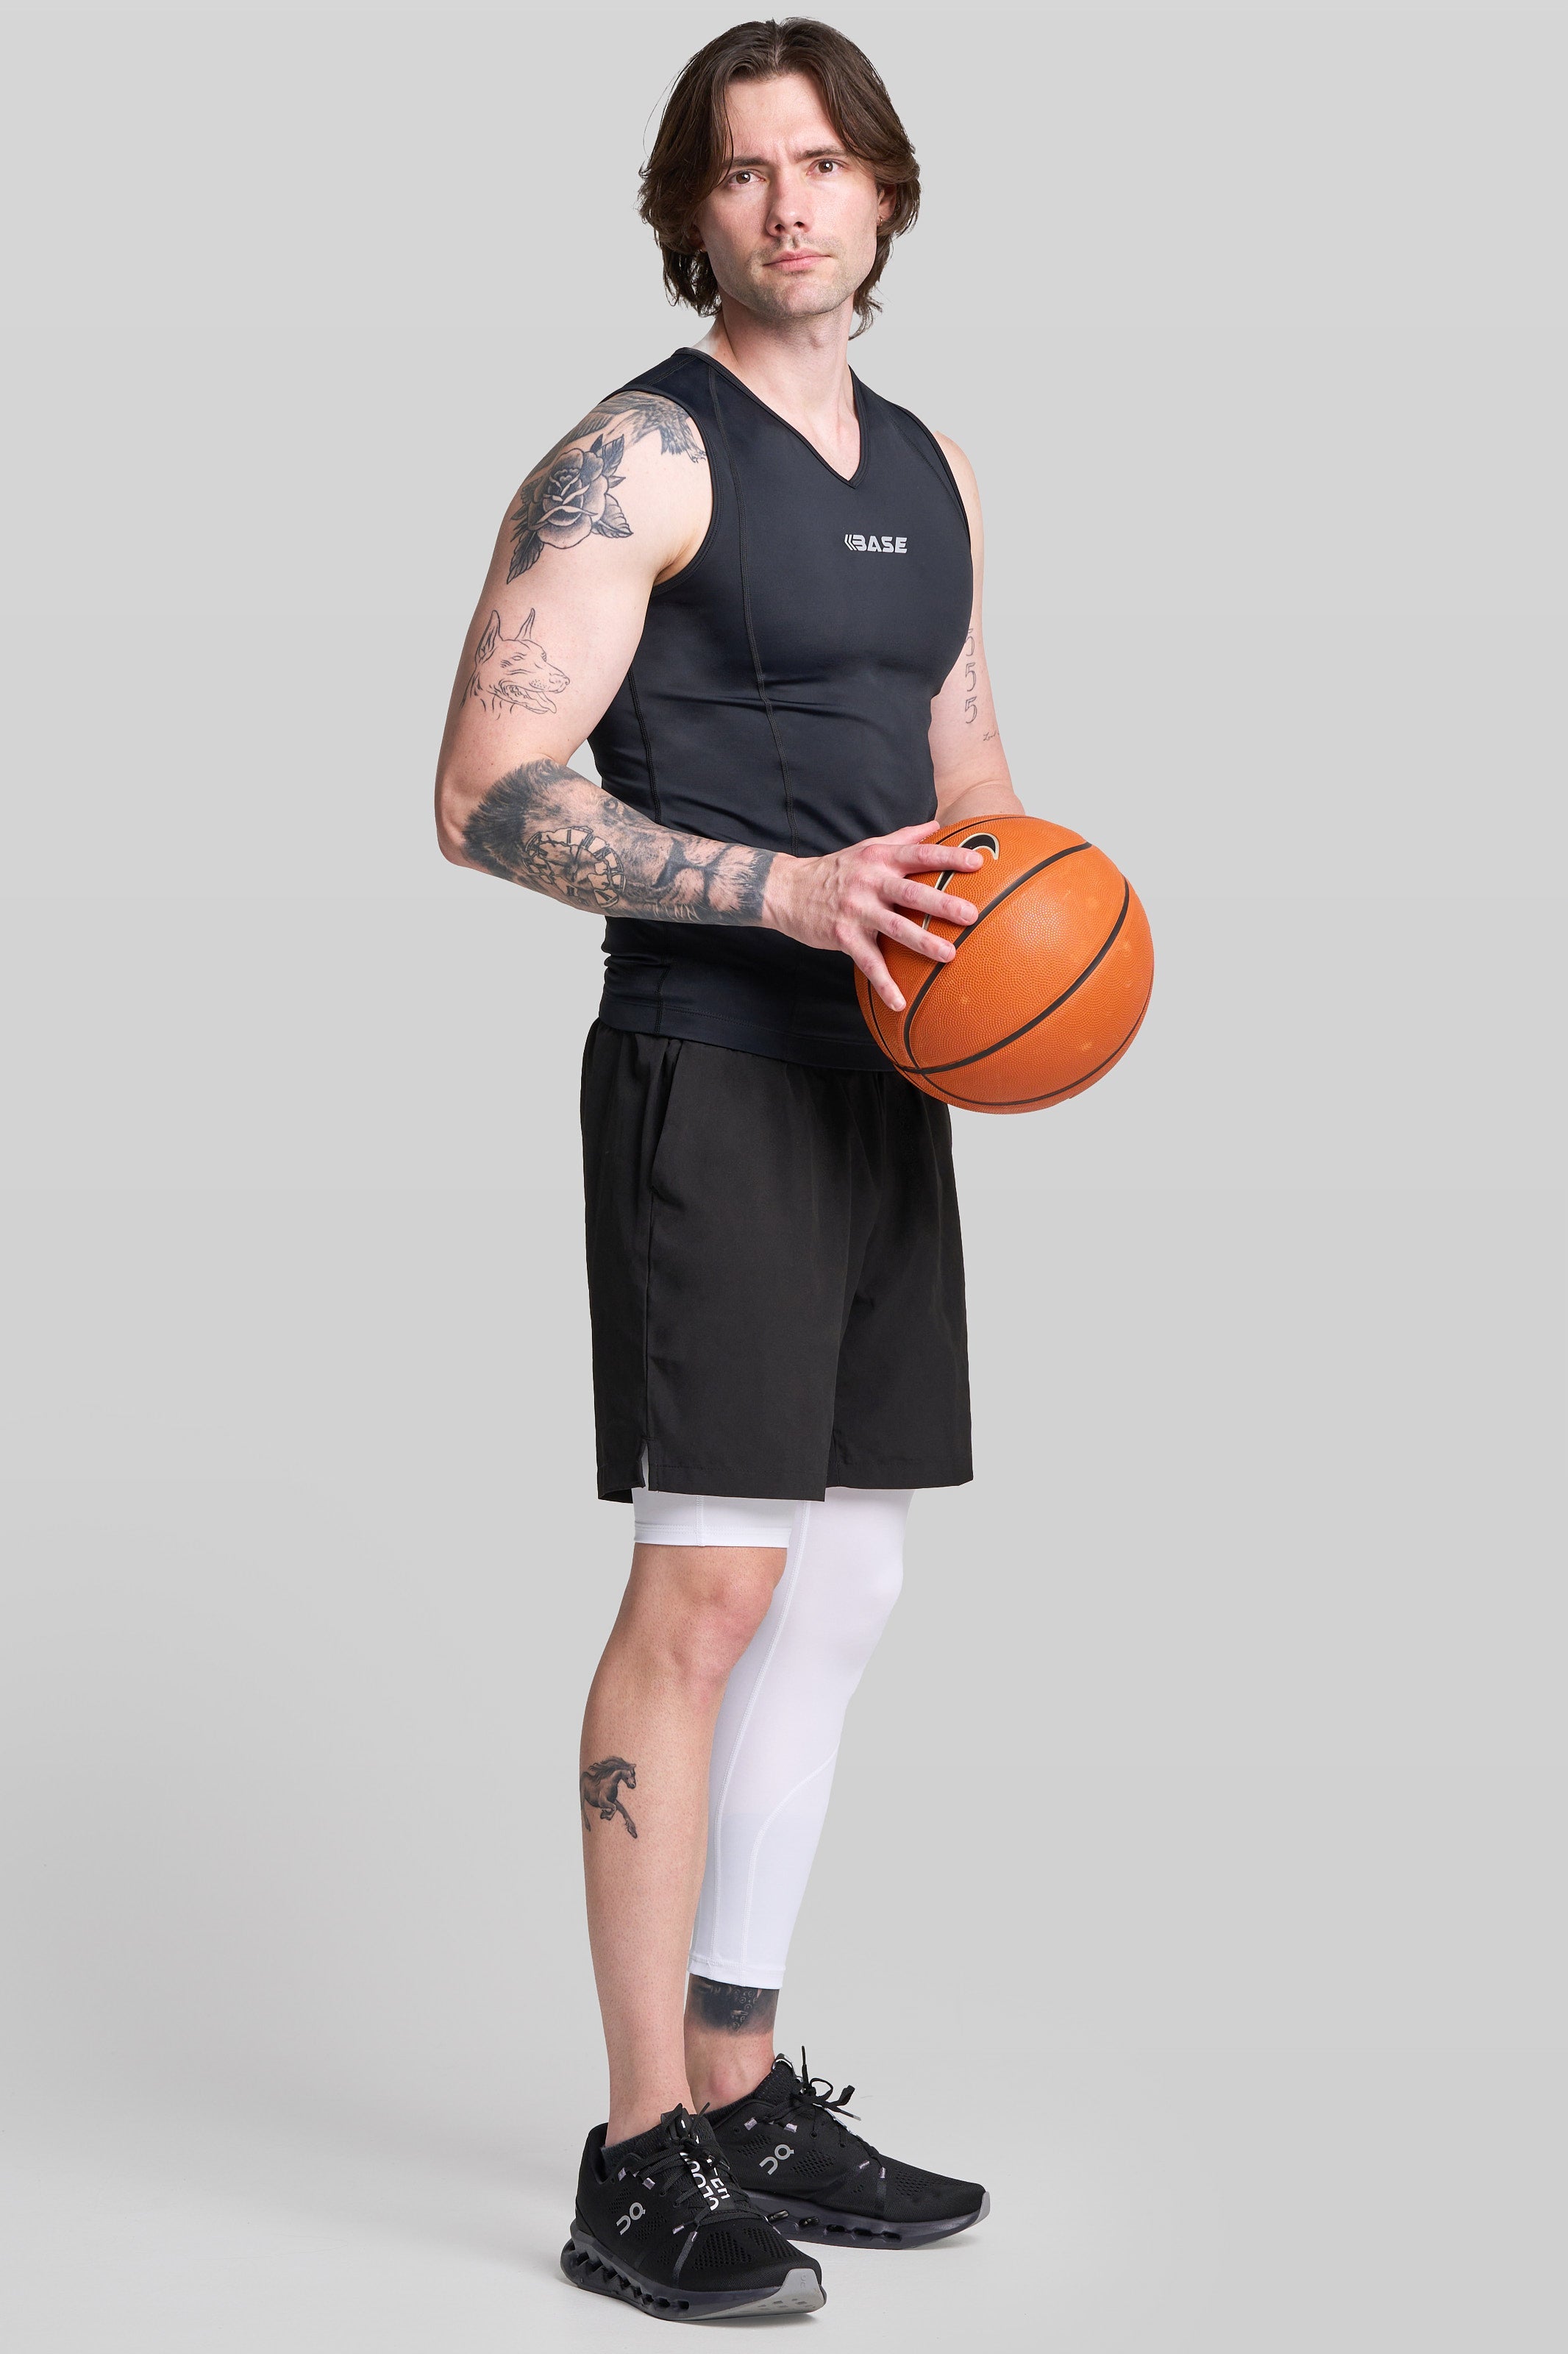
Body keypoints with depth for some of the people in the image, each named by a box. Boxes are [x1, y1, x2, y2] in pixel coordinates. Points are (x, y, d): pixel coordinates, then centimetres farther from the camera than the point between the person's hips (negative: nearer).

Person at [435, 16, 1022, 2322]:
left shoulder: (928, 470, 16)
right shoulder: (634, 459, -8)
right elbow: (492, 793, -16)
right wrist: (784, 887, -26)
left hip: (884, 1080, 8)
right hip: (709, 1074, -8)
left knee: (841, 1588, 10)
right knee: (707, 1589, -11)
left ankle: (742, 2095, 20)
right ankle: (639, 2168, -4)